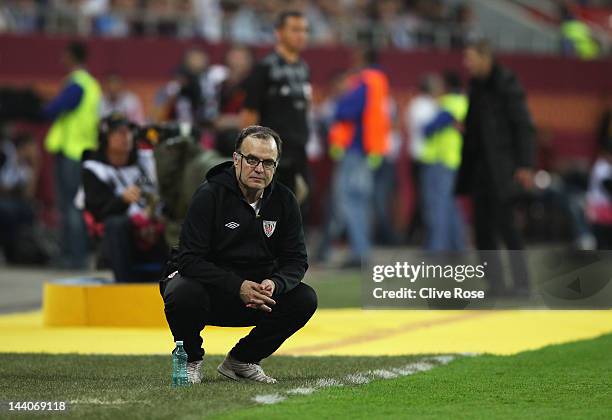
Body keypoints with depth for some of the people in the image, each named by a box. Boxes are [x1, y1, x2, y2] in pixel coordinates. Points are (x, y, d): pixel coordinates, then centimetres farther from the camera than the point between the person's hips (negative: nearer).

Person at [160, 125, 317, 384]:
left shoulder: (284, 201, -3)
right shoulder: (210, 195, -18)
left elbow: (296, 260, -4)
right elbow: (190, 259, -23)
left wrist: (274, 284, -27)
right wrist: (237, 287, -34)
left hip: (254, 290, 5)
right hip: (204, 283, -4)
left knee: (304, 299, -17)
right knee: (183, 294, -37)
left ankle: (242, 359, 4)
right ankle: (190, 359, -4)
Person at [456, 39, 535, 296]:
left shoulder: (506, 84, -10)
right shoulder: (476, 87, 13)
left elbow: (523, 125, -13)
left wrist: (525, 165, -17)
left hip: (502, 167, -8)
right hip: (481, 166, 8)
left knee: (504, 222, -10)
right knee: (483, 226, 5)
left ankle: (521, 282, -3)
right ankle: (495, 283, 9)